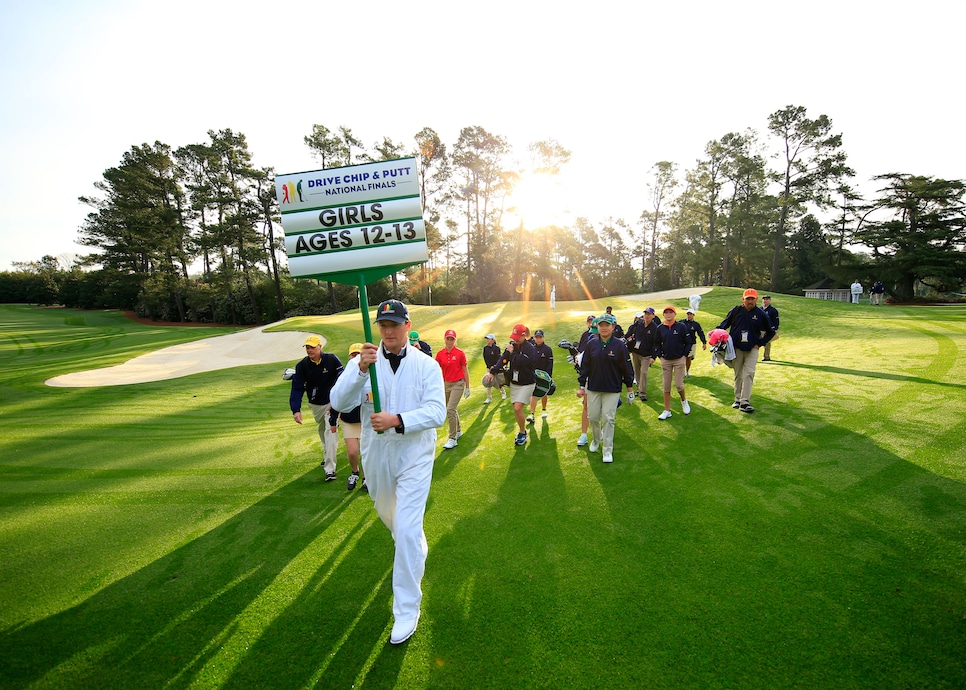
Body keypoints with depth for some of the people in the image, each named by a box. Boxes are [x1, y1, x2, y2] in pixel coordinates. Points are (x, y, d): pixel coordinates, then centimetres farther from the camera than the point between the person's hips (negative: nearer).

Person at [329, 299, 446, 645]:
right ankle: (416, 548, 58)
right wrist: (361, 369, -36)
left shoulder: (427, 365, -8)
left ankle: (407, 610, 11)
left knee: (408, 530, -6)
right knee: (388, 514, 25)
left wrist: (398, 420, -31)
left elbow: (436, 412, -16)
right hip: (376, 456, 4)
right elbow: (339, 402, -19)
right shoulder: (363, 362, -5)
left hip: (414, 457, -3)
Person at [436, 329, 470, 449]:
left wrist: (467, 387, 0)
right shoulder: (440, 354, 2)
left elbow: (465, 371, -1)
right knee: (452, 409, 16)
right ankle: (458, 431, 37)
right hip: (446, 384, 4)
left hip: (458, 384, -4)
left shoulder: (460, 353, -6)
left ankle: (453, 439, -5)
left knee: (450, 410, -13)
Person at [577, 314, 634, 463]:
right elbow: (585, 366, 6)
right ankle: (596, 439, 38)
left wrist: (630, 387, 2)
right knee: (593, 417, 9)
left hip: (612, 390, -3)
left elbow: (626, 367, -1)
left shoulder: (620, 345, -6)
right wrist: (582, 386, 5)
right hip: (593, 388, 3)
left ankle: (608, 451, 11)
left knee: (608, 419, 0)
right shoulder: (591, 344, 1)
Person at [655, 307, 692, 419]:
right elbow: (658, 344, 13)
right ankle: (667, 411, 12)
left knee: (679, 385, -4)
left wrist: (684, 355, -6)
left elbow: (688, 342, 0)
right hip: (665, 360, 3)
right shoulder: (660, 328, 4)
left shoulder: (682, 326, -4)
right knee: (666, 386, 4)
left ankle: (684, 401, 28)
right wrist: (660, 356, 4)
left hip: (679, 360, -3)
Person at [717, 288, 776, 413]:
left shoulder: (761, 314, -2)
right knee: (738, 375, 9)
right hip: (736, 348, 1)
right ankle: (738, 400, 19)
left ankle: (745, 402, -12)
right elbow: (722, 326, 6)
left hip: (752, 349, -1)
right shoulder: (736, 311, -2)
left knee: (748, 374, -12)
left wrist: (759, 343, 0)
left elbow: (771, 332, 9)